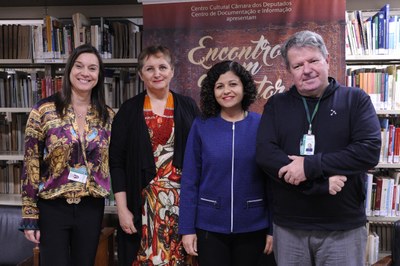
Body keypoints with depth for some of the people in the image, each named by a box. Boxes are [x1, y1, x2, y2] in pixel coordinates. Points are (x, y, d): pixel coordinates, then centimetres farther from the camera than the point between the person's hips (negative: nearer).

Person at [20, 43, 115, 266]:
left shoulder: (108, 116, 3)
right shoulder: (44, 110, -7)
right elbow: (31, 165, -6)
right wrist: (29, 216, -7)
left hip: (91, 208, 3)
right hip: (53, 207, -3)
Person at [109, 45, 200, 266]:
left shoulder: (188, 107, 6)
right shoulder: (129, 111, 3)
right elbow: (116, 162, 1)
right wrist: (122, 209, -6)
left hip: (183, 201, 1)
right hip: (143, 203, 0)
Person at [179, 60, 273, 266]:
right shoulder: (201, 126, -3)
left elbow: (271, 179, -1)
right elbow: (189, 180, -2)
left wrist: (273, 228, -2)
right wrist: (187, 228, -5)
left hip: (253, 227, 1)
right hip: (209, 226, 0)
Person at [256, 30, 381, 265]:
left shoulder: (356, 100, 0)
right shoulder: (276, 105, 4)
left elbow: (370, 151, -13)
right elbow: (265, 154, -9)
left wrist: (310, 166, -19)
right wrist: (322, 182, -17)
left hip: (344, 227, -1)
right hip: (288, 226, 2)